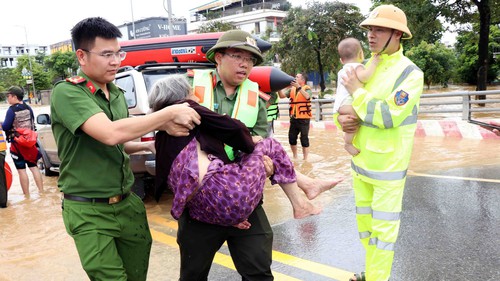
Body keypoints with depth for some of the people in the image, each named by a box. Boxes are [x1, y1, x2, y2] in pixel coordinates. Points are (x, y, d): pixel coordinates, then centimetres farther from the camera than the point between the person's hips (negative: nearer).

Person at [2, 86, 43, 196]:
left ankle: (27, 195, 4)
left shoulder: (12, 110, -14)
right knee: (33, 166, 12)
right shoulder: (28, 108, 5)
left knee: (21, 170, 1)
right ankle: (41, 191, 12)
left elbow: (6, 126, -15)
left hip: (17, 144, -6)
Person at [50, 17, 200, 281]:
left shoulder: (117, 93, 8)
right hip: (89, 210, -6)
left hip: (128, 202, 7)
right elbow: (110, 133, -31)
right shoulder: (66, 92, -15)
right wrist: (170, 113, -25)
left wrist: (148, 145, 1)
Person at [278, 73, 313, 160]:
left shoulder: (307, 88, -6)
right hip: (294, 118, 5)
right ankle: (295, 157, 29)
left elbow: (307, 96, -26)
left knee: (304, 139, 1)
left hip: (304, 118, -5)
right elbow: (282, 95, 2)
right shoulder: (292, 89, 8)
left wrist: (299, 87, -33)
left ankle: (305, 159, 13)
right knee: (292, 138, 11)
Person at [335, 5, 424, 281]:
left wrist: (358, 91, -17)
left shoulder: (410, 73, -15)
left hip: (388, 166, -7)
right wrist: (342, 119, -9)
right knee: (365, 221, 20)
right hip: (360, 160, 7)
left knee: (383, 227, 4)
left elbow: (389, 116, -26)